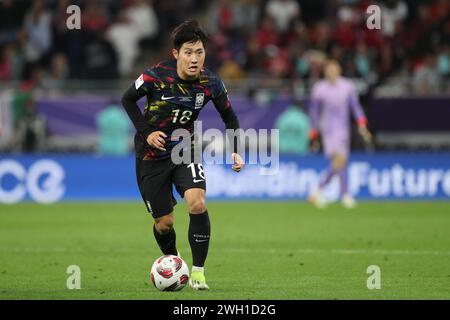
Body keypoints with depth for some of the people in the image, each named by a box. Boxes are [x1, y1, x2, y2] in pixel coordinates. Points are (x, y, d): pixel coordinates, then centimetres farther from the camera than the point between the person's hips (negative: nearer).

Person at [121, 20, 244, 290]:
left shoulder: (211, 83, -13)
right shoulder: (156, 76, -20)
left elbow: (230, 117, 4)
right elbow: (128, 99, -4)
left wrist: (235, 151, -8)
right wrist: (146, 132, -14)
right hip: (152, 156, -1)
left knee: (198, 204, -24)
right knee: (164, 222, 3)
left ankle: (198, 272, -12)